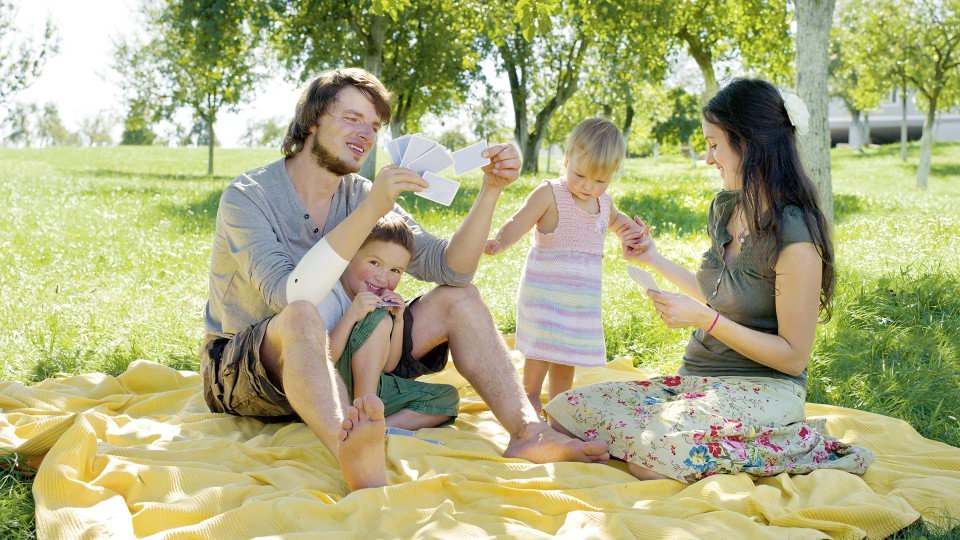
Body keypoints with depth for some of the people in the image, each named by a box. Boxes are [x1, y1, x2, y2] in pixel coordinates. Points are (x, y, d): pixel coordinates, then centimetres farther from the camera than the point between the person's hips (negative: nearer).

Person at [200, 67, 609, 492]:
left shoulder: (361, 194, 2)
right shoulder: (247, 197, -16)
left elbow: (450, 270, -4)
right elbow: (291, 299, -33)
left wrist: (490, 191, -17)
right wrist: (371, 211, -36)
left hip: (335, 361, 7)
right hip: (240, 372, -6)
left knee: (458, 300, -2)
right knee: (302, 317, -40)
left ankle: (527, 429, -24)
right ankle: (361, 470, -65)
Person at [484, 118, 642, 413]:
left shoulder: (604, 202, 9)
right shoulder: (549, 194, -13)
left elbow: (614, 220, 33)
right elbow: (519, 223, -20)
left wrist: (628, 226, 13)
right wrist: (499, 241, -39)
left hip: (581, 293, 6)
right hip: (545, 289, -6)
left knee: (568, 351, 14)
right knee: (543, 346, -11)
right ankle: (530, 396, 6)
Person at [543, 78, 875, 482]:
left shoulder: (794, 236, -18)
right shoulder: (724, 208, 8)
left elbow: (794, 356, -15)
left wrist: (705, 319, -20)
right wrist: (654, 260, 17)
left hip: (764, 389, -7)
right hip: (700, 380, 8)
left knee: (653, 458, -34)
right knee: (566, 409, -8)